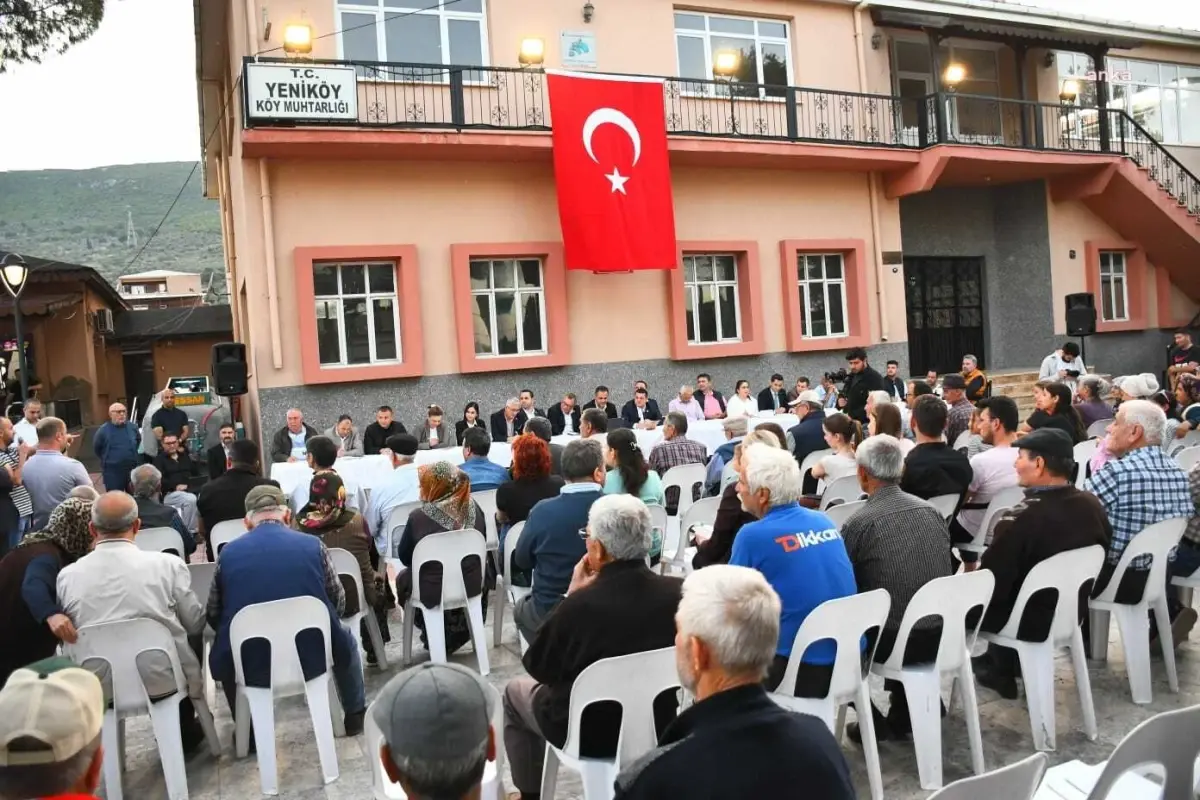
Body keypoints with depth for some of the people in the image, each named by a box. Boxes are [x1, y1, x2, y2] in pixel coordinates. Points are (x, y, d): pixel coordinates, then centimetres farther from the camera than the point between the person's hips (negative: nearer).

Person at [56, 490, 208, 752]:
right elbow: (196, 625, -3)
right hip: (163, 679, -3)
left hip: (99, 687, 3)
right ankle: (184, 733, 40)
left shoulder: (67, 575, -7)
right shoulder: (167, 564, -14)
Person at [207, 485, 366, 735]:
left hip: (249, 665, 1)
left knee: (224, 650, 35)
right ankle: (356, 715, 40)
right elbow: (338, 603, 6)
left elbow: (213, 616, 8)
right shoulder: (313, 545, -4)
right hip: (312, 658, -1)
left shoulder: (228, 552, -2)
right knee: (344, 639, 31)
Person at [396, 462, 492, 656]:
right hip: (473, 586, 2)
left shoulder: (418, 518, -19)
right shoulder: (474, 509, -9)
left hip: (433, 592, -2)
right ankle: (458, 634, 41)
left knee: (402, 579, 27)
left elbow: (404, 557, -5)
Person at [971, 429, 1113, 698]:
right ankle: (1002, 665, 37)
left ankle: (1002, 671, 30)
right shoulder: (1091, 504, -9)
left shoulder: (1020, 518, -31)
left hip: (1027, 621, -7)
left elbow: (992, 582, -23)